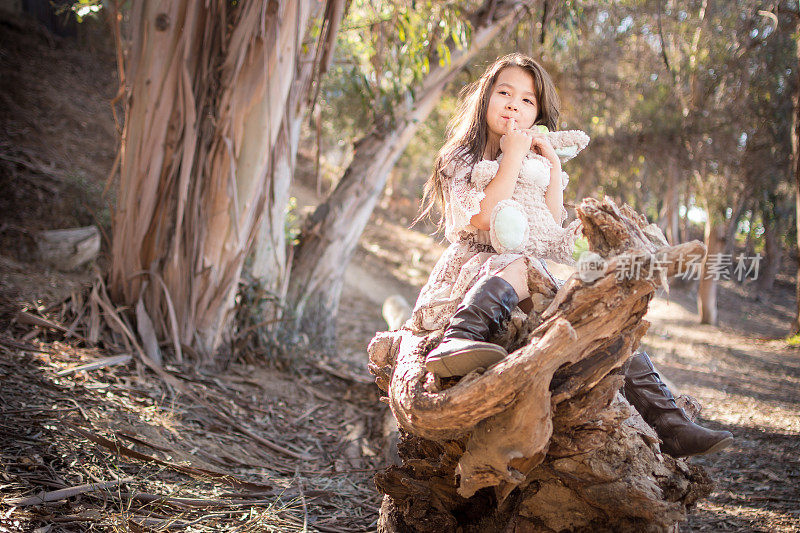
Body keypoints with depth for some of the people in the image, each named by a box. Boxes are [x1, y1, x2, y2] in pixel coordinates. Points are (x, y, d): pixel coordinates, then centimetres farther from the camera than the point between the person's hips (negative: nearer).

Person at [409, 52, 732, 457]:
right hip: (480, 264, -6)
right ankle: (456, 341, -63)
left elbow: (554, 225, 12)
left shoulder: (535, 164, 23)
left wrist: (554, 166, 5)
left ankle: (671, 427, -10)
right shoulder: (460, 161, 6)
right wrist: (513, 156, -10)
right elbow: (483, 218, -13)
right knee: (523, 266, -40)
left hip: (545, 266, 6)